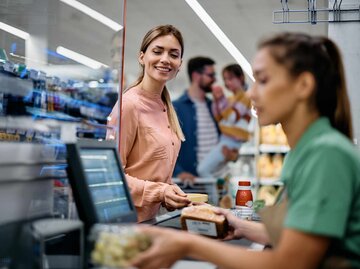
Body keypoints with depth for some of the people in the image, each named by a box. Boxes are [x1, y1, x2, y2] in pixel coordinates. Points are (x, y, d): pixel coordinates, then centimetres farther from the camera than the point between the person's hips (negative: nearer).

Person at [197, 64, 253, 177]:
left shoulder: (244, 97, -6)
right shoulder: (230, 99, 18)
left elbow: (232, 118, -16)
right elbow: (218, 119, 14)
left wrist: (222, 100, -22)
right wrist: (216, 101, 2)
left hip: (232, 141, -9)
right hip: (224, 139, 9)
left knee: (203, 169, -17)